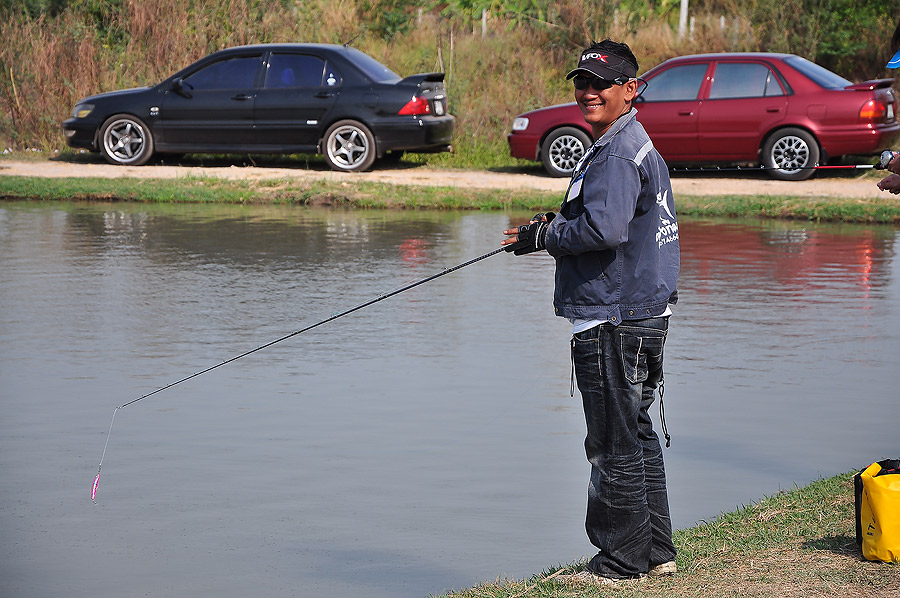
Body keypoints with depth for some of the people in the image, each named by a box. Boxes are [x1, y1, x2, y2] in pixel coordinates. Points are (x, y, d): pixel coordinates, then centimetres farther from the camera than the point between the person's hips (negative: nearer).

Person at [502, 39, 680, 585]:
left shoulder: (617, 155, -17)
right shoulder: (639, 146, 17)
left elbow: (605, 228, -30)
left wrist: (542, 237, -15)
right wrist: (562, 222, 13)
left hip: (613, 323, -11)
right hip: (644, 314, 11)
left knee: (615, 446, -3)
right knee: (637, 436, 17)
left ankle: (622, 563, 5)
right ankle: (656, 551, 25)